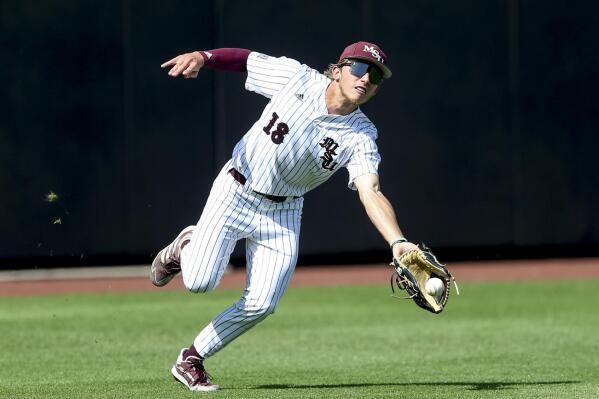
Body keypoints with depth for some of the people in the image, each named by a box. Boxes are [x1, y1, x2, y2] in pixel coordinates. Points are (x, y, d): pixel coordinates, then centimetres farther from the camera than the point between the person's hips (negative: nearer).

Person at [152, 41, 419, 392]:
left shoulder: (361, 137, -14)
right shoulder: (297, 77, -14)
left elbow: (370, 193, -25)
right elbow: (244, 59, -4)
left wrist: (397, 241, -43)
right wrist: (201, 57, -25)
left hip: (283, 215, 2)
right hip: (235, 194, -2)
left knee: (261, 305, -8)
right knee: (200, 281, -16)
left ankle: (191, 361, 14)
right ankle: (186, 247, 22)